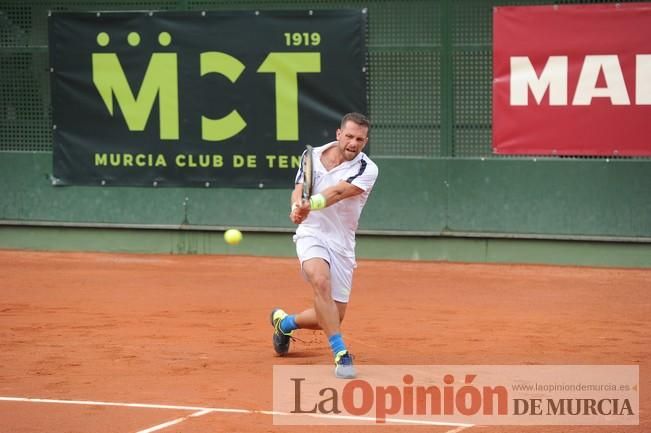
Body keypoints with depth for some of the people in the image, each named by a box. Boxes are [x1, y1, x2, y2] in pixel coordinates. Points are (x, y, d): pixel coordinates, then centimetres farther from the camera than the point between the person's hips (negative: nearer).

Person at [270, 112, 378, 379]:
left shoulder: (366, 169, -10)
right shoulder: (312, 156, -2)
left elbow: (337, 192, -27)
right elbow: (298, 190, -9)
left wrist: (311, 204, -45)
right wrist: (298, 206, -34)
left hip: (342, 244, 2)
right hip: (311, 234, -2)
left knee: (332, 318, 5)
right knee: (321, 281, -33)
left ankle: (285, 322, 37)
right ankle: (341, 355, -31)